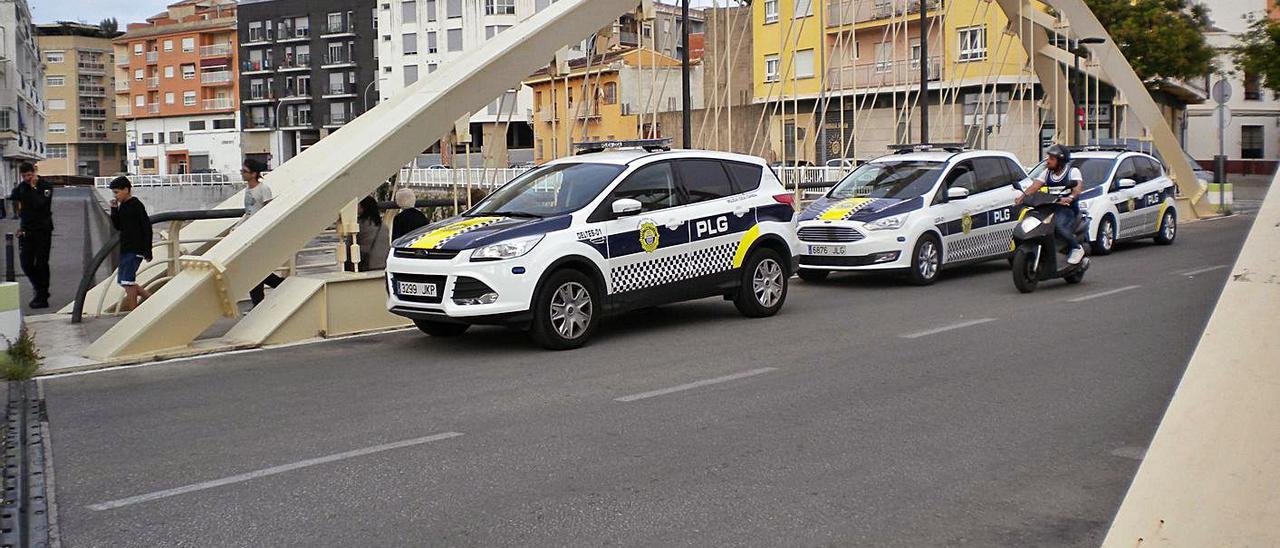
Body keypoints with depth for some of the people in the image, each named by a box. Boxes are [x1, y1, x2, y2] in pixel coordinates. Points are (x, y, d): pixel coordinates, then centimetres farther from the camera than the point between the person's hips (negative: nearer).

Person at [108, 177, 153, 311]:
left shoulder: (136, 205, -12)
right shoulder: (122, 206, 13)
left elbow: (147, 228, -14)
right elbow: (117, 226, 15)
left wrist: (147, 252, -17)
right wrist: (114, 210, 0)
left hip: (135, 249, -9)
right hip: (126, 249, 9)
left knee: (128, 281, -10)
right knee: (122, 281, 12)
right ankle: (152, 299, 19)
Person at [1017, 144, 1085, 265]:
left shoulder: (1073, 171, 4)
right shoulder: (1046, 173, 19)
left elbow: (1078, 187, -14)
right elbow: (1035, 186, 4)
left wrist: (1070, 198, -37)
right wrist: (1023, 195, -18)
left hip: (1067, 208, -6)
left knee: (1059, 226, -35)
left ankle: (1077, 248, -12)